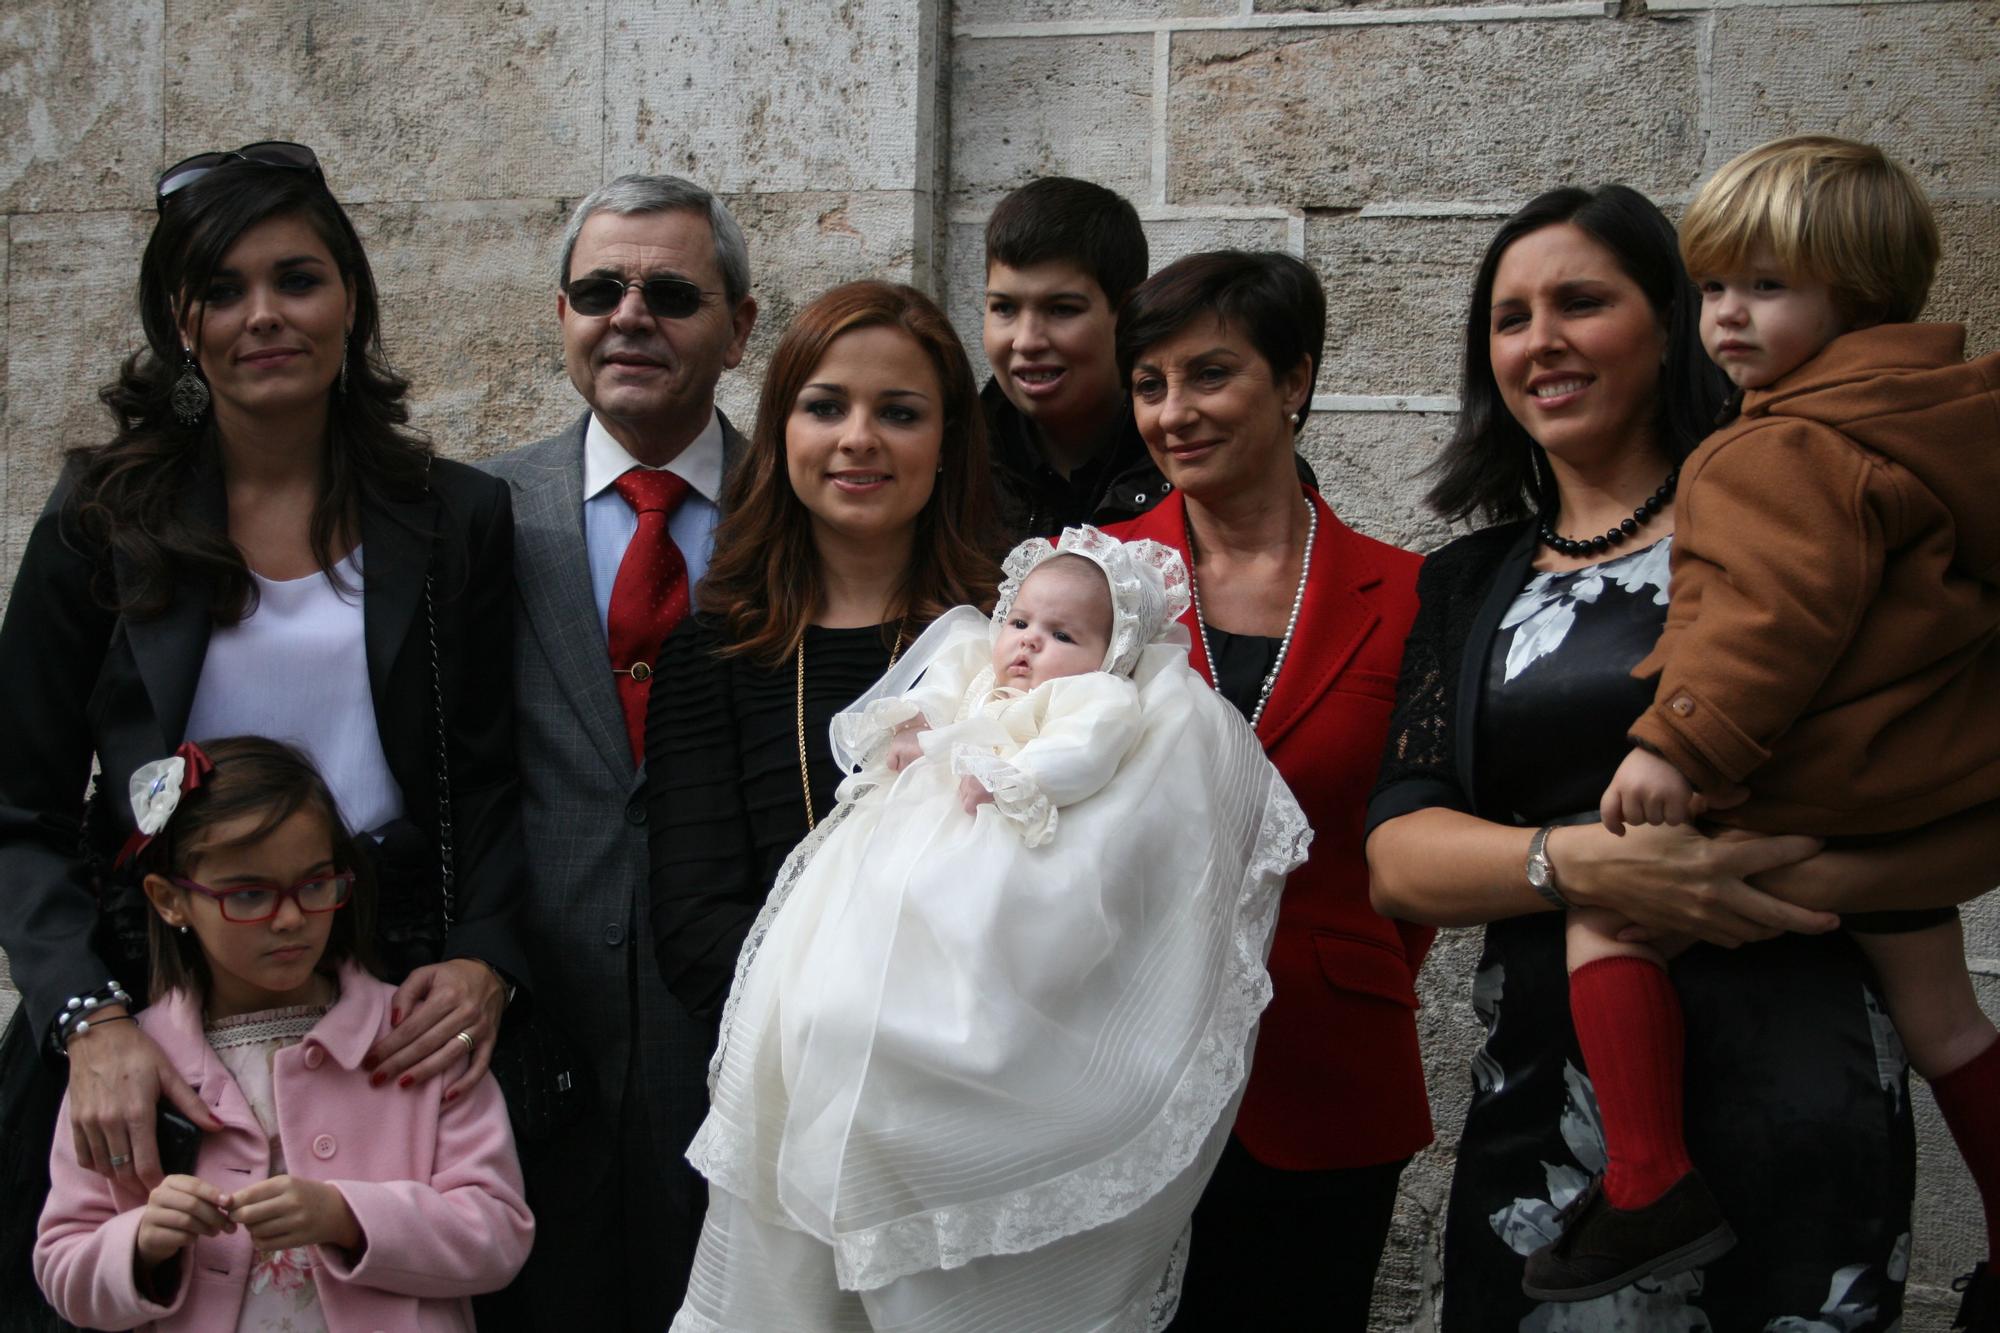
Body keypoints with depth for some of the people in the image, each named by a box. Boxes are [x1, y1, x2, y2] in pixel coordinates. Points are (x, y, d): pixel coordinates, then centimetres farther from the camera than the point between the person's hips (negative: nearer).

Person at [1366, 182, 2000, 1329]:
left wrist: (1810, 879, -22)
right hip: (1541, 1098, 3)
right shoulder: (1470, 587, 12)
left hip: (1795, 1097, -3)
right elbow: (1398, 857, 1)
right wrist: (1584, 861, -17)